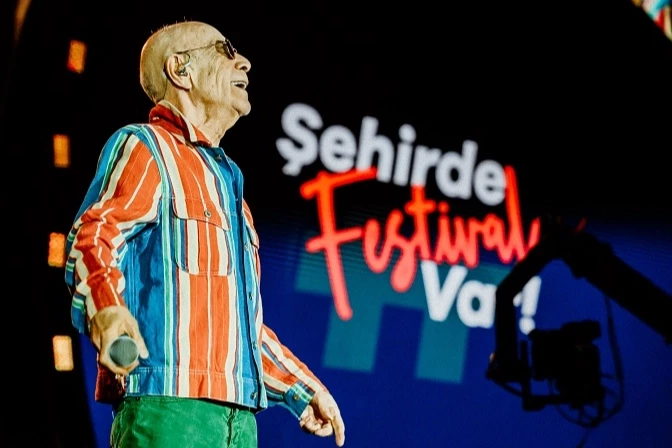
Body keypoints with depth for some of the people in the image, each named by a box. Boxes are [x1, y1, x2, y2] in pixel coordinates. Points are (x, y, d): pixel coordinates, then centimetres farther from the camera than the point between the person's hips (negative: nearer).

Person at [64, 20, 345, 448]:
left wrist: (306, 389, 33)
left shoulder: (224, 178, 29)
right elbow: (94, 233, -15)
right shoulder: (144, 146, 3)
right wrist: (104, 306, -35)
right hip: (166, 404, -8)